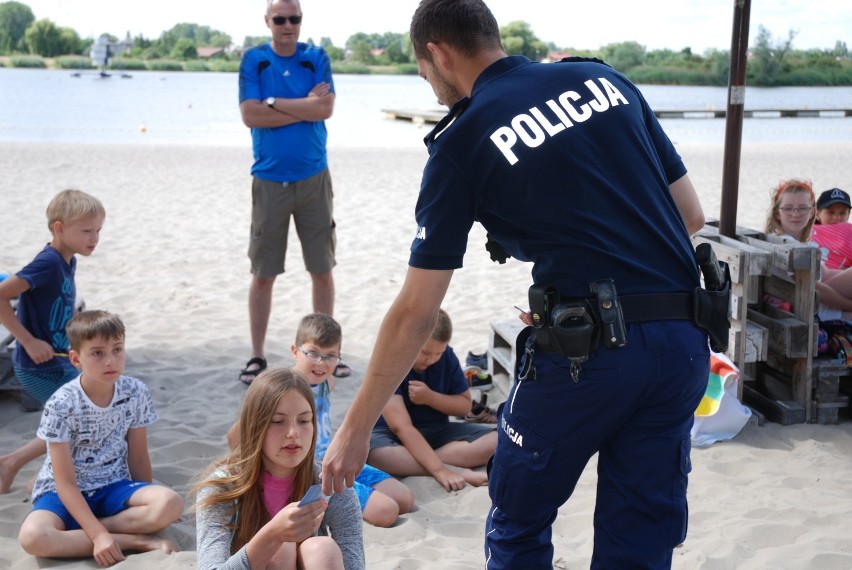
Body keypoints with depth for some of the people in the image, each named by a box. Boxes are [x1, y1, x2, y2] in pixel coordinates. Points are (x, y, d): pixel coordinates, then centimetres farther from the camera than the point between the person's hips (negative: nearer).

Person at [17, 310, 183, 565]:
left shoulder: (136, 393, -7)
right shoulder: (61, 405, -18)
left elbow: (138, 458, 4)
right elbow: (65, 483, -18)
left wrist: (148, 506, 4)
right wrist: (98, 535, -28)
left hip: (113, 487, 3)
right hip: (66, 495, -2)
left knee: (171, 503, -28)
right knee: (32, 536, -36)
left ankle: (77, 531, -16)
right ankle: (135, 541, -23)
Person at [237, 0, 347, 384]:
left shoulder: (317, 59, 4)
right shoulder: (253, 60, 2)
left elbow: (326, 108, -10)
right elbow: (250, 115, -10)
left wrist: (273, 102, -10)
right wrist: (304, 107, -10)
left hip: (313, 179, 1)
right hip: (269, 180, -1)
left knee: (322, 269, 5)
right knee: (263, 273, 3)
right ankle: (257, 356, 13)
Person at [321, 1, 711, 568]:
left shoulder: (461, 142, -3)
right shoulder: (604, 79, 11)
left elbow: (415, 313, -2)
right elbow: (691, 214, 13)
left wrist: (356, 429, 7)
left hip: (587, 351, -5)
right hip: (684, 340, 5)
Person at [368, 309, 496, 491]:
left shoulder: (446, 356, -6)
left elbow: (465, 405, 3)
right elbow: (401, 426, -31)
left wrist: (430, 397, -18)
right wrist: (439, 470, -41)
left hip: (437, 431, 5)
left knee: (499, 440, -18)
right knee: (374, 453, -41)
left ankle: (408, 460, -22)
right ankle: (459, 471, -31)